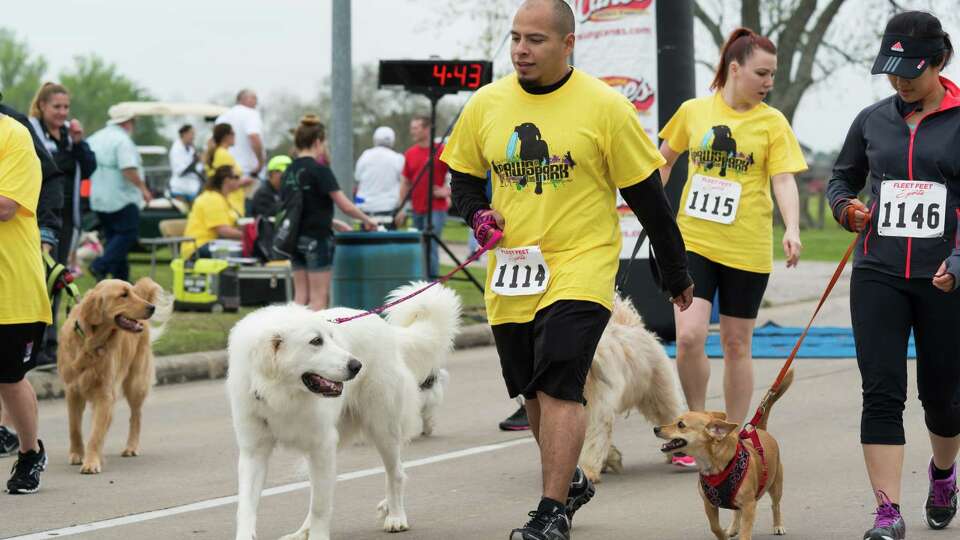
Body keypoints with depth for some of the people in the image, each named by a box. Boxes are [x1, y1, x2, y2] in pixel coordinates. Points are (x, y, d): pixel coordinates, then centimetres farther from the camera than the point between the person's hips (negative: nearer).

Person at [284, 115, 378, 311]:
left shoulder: (289, 172, 8)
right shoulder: (319, 171, -13)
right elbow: (345, 206, -12)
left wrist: (334, 223, 18)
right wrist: (367, 220, 4)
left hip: (296, 237, 7)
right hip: (317, 238, -7)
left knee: (300, 295, 9)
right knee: (319, 297, -2)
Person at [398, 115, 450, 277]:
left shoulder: (441, 151, -5)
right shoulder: (410, 154, 11)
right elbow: (405, 183, 14)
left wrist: (447, 190, -8)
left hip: (436, 209, -6)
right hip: (417, 209, 6)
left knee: (430, 246, -13)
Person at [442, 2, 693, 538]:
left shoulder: (604, 107, -7)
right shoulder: (486, 105, 4)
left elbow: (647, 194, 0)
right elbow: (465, 177, 18)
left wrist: (677, 273, 6)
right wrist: (478, 213, -5)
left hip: (580, 268, -5)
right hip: (511, 276, 5)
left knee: (559, 387, -17)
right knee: (535, 392, 16)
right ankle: (571, 480, 39)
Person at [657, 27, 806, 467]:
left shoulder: (771, 122, -1)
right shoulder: (694, 111, 3)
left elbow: (783, 181, -9)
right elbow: (666, 157, 20)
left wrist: (792, 229, -25)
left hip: (746, 249, -1)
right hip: (693, 241, 1)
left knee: (736, 345, 6)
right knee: (689, 336, -14)